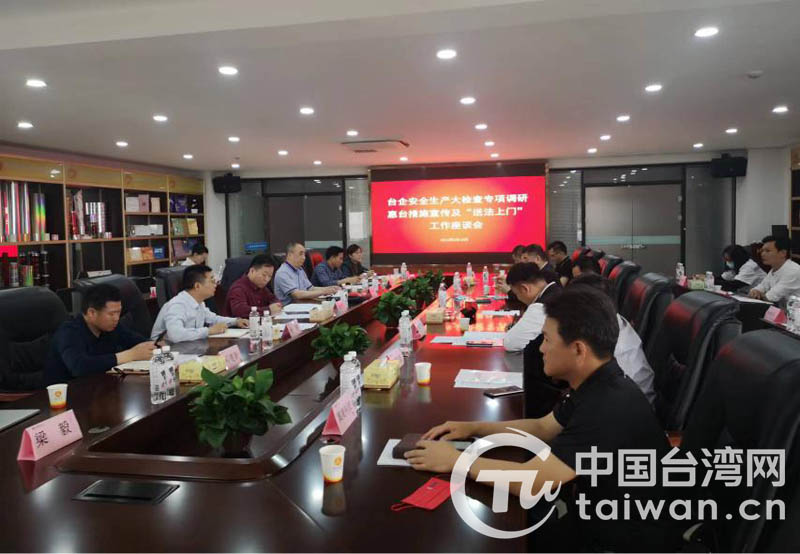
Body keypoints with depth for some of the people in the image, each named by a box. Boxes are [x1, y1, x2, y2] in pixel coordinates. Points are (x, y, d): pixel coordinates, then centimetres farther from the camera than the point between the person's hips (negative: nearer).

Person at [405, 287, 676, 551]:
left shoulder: (609, 408, -33)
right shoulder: (597, 385, -2)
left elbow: (530, 481, -31)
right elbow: (542, 427, 13)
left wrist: (454, 460, -19)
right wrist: (473, 428, 5)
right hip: (598, 511, 8)